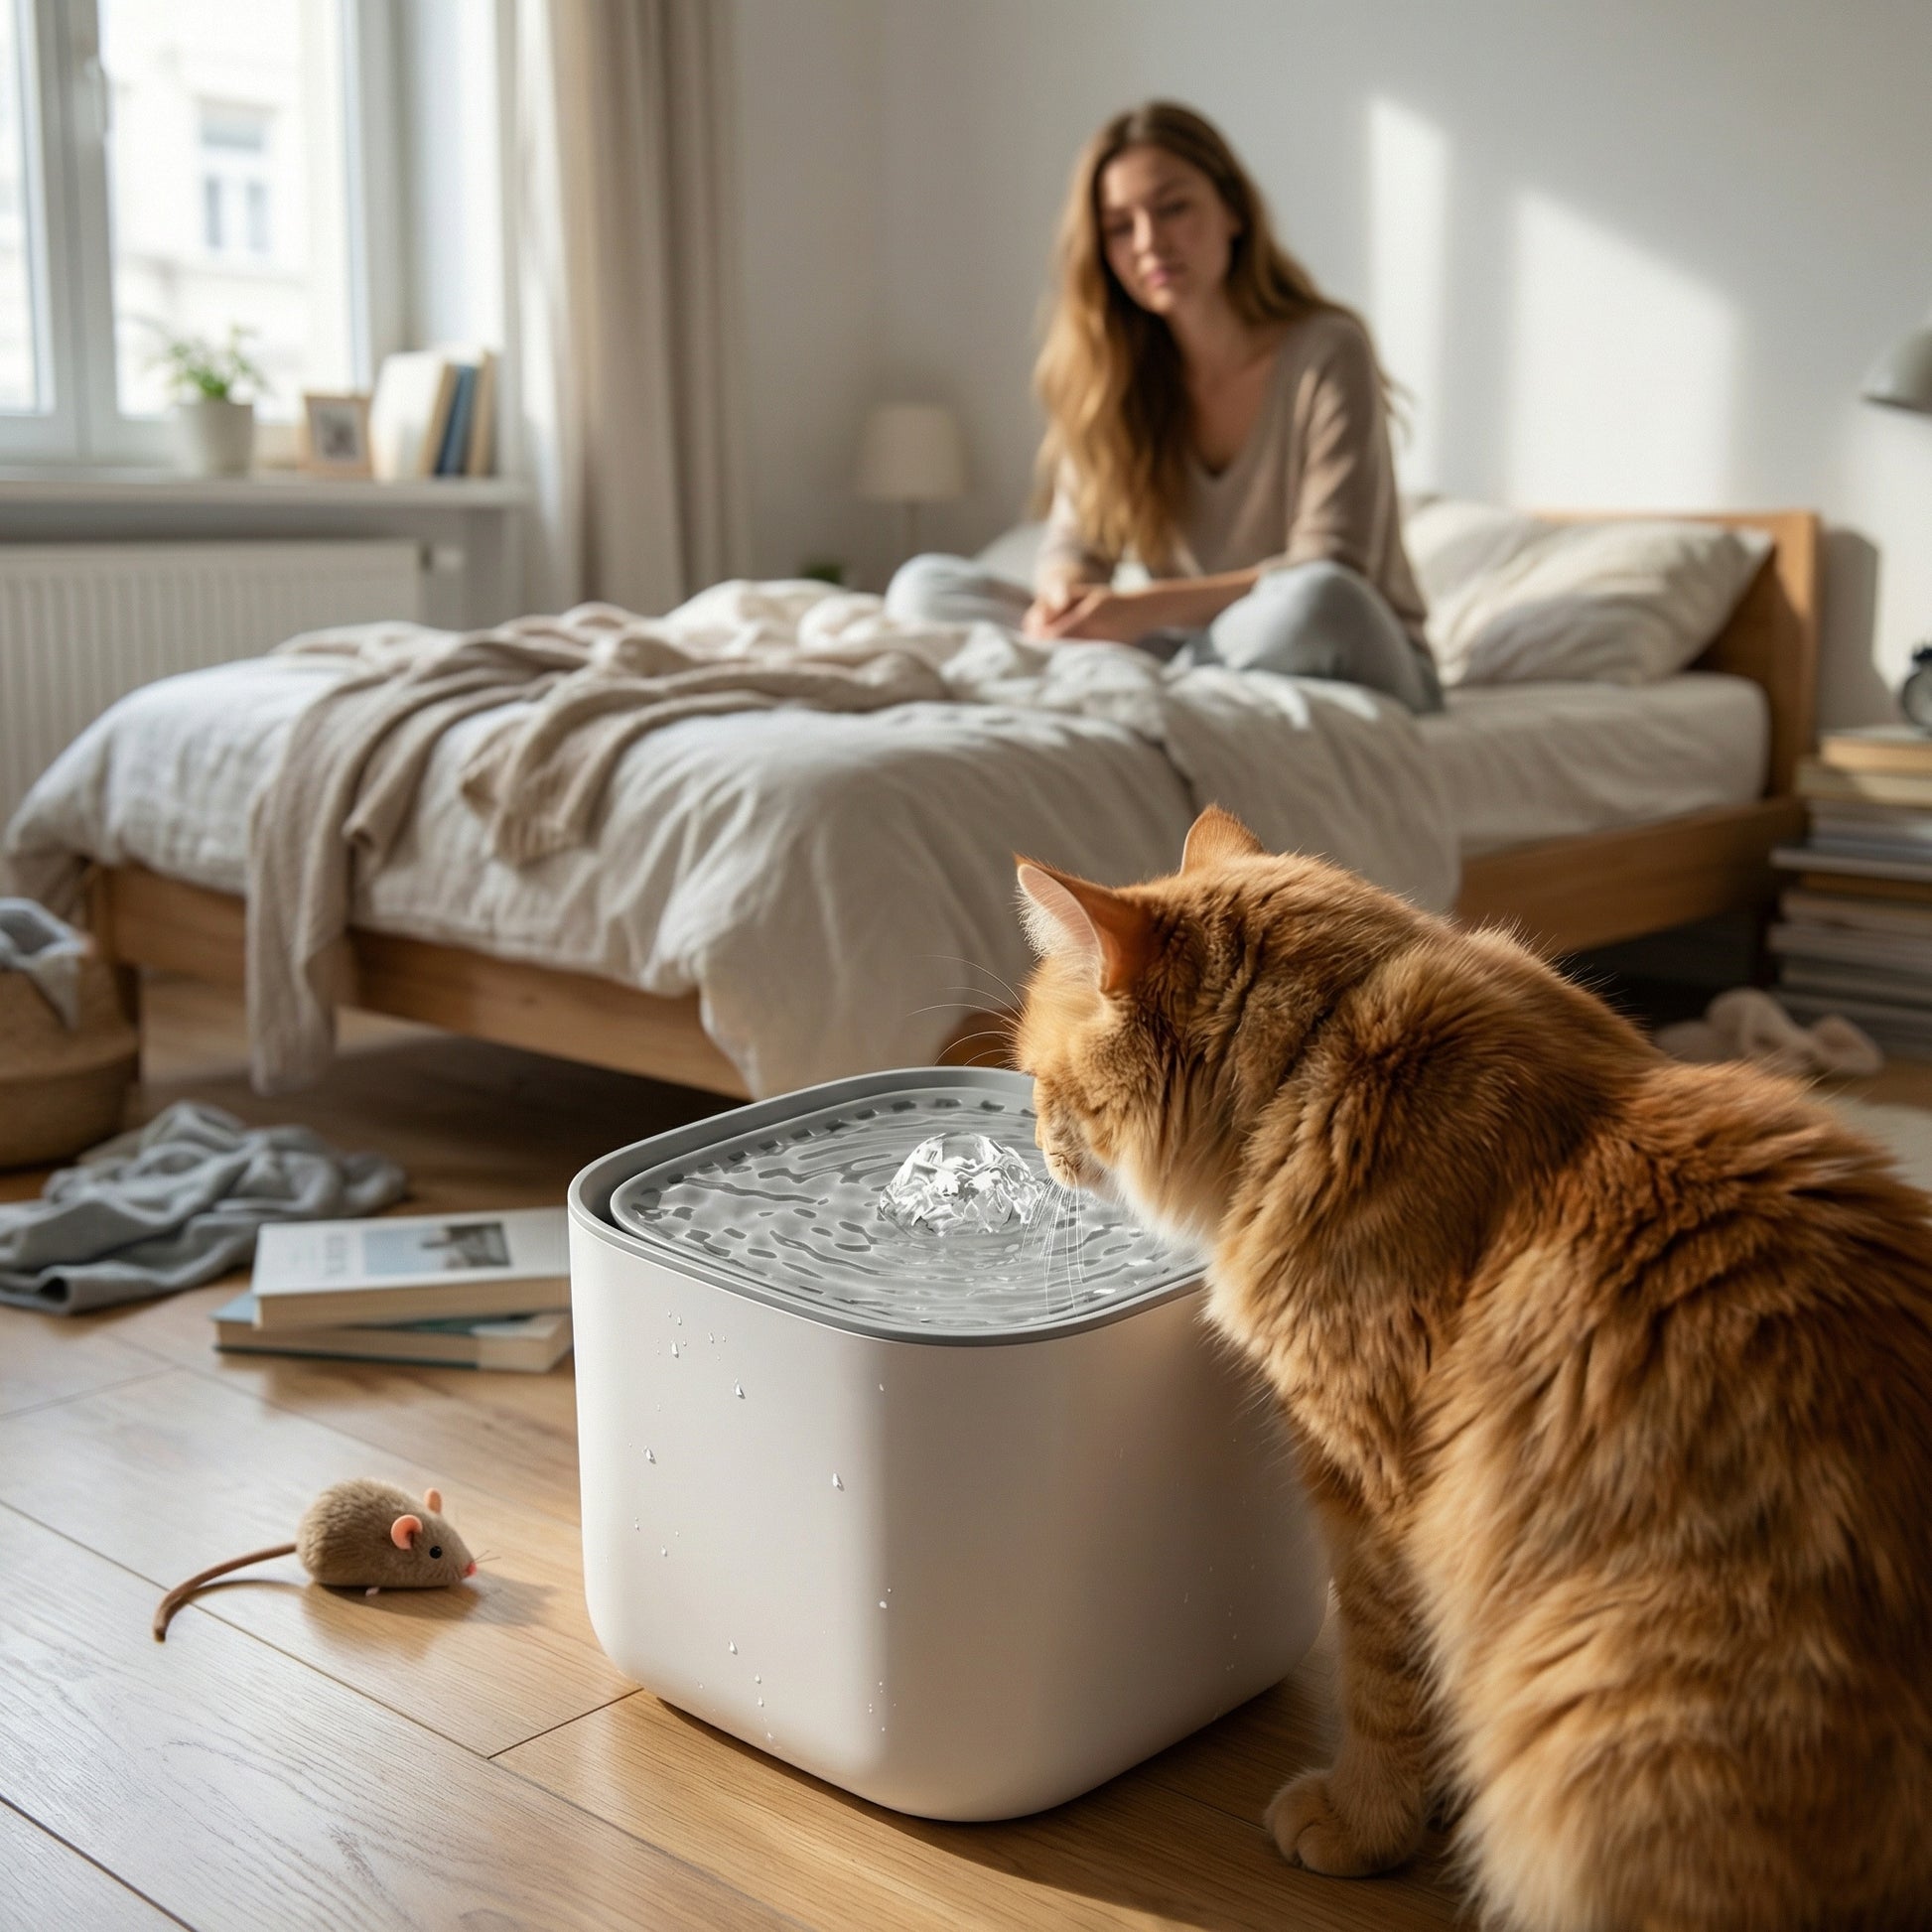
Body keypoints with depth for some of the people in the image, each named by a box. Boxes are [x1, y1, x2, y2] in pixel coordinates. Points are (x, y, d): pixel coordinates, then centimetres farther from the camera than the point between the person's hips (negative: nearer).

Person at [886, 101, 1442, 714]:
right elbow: (1077, 542, 4)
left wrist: (1146, 609, -29)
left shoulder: (1327, 352, -12)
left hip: (1358, 663, -4)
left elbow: (1327, 577, -19)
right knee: (925, 584, -10)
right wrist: (1065, 596, -22)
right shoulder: (1113, 370, 4)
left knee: (1317, 602, -42)